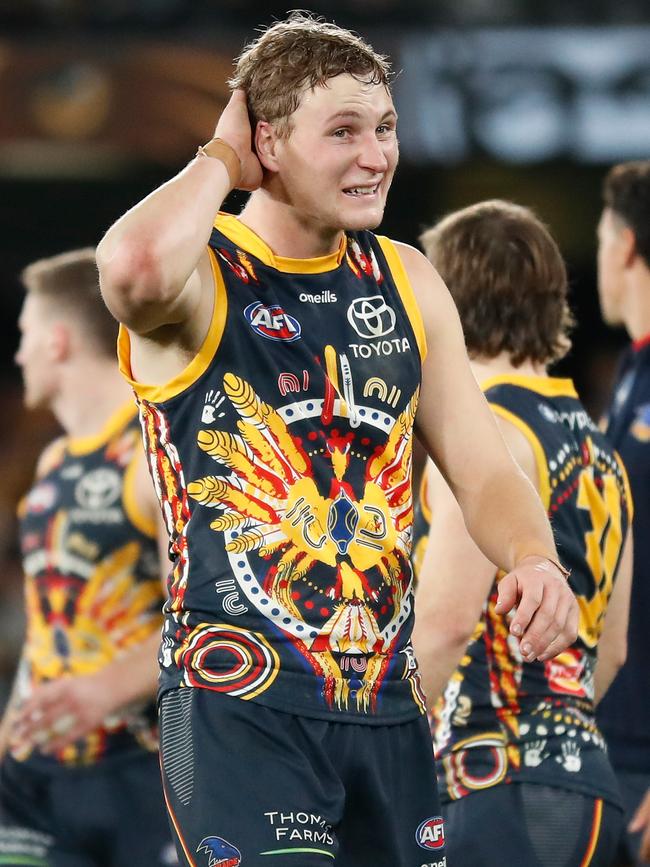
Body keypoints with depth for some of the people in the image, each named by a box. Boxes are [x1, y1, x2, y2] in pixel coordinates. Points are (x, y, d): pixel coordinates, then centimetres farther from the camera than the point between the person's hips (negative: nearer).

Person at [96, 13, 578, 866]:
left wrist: (533, 558, -12)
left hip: (387, 699, 6)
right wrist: (222, 158, -14)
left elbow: (481, 465, 11)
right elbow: (135, 269, -34)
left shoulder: (406, 279, 12)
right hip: (240, 697, -6)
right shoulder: (202, 276, -7)